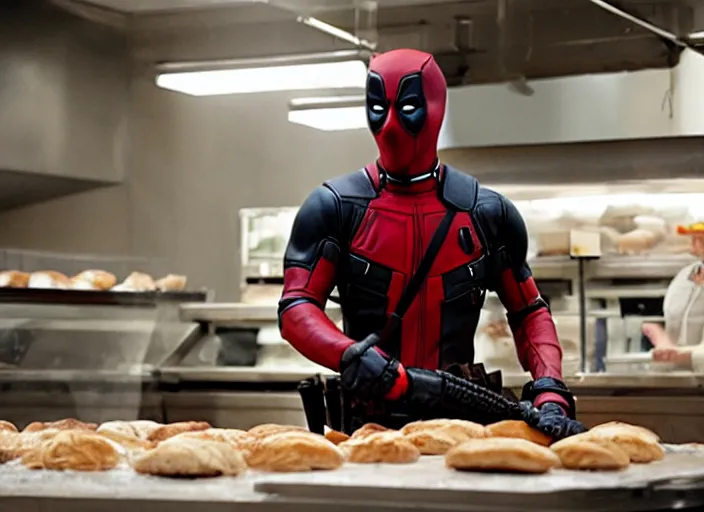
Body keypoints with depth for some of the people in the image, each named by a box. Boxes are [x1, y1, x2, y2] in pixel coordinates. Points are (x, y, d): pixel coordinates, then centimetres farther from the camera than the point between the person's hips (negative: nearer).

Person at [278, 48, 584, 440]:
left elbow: (530, 314, 15)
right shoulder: (334, 208, 3)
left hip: (459, 420, 1)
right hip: (369, 425, -1)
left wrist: (550, 395, -1)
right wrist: (363, 363, -21)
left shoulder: (487, 214, 9)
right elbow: (296, 309, -4)